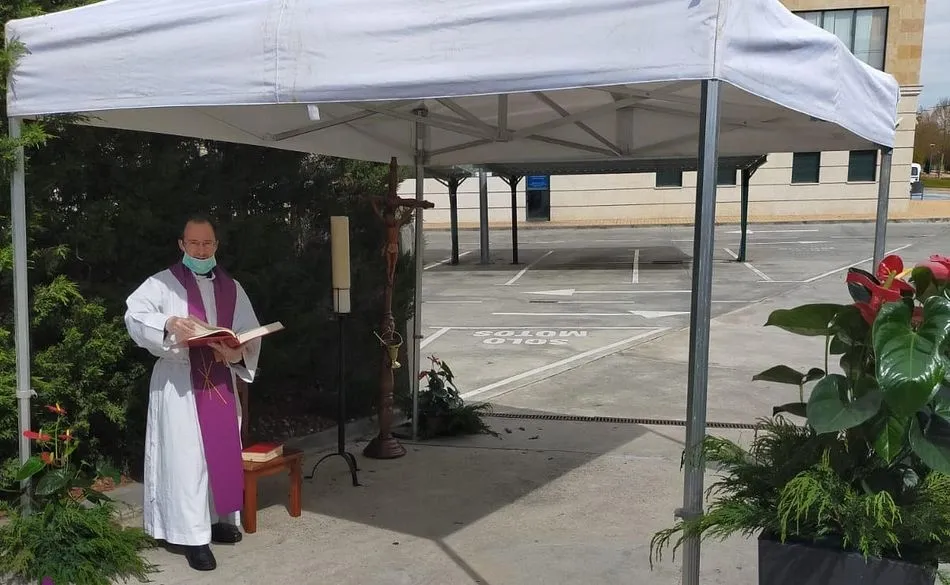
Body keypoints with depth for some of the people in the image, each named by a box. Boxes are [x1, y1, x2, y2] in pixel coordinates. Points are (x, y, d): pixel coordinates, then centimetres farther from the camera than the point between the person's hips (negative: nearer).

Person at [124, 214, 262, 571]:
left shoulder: (232, 288, 12)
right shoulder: (163, 283, 0)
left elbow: (252, 334, 7)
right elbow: (134, 315, -15)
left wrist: (239, 353, -14)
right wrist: (169, 323, -33)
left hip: (221, 380, 5)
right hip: (178, 382, -5)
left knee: (223, 450, 10)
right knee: (186, 455, -4)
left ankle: (219, 519, 24)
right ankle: (193, 533, 0)